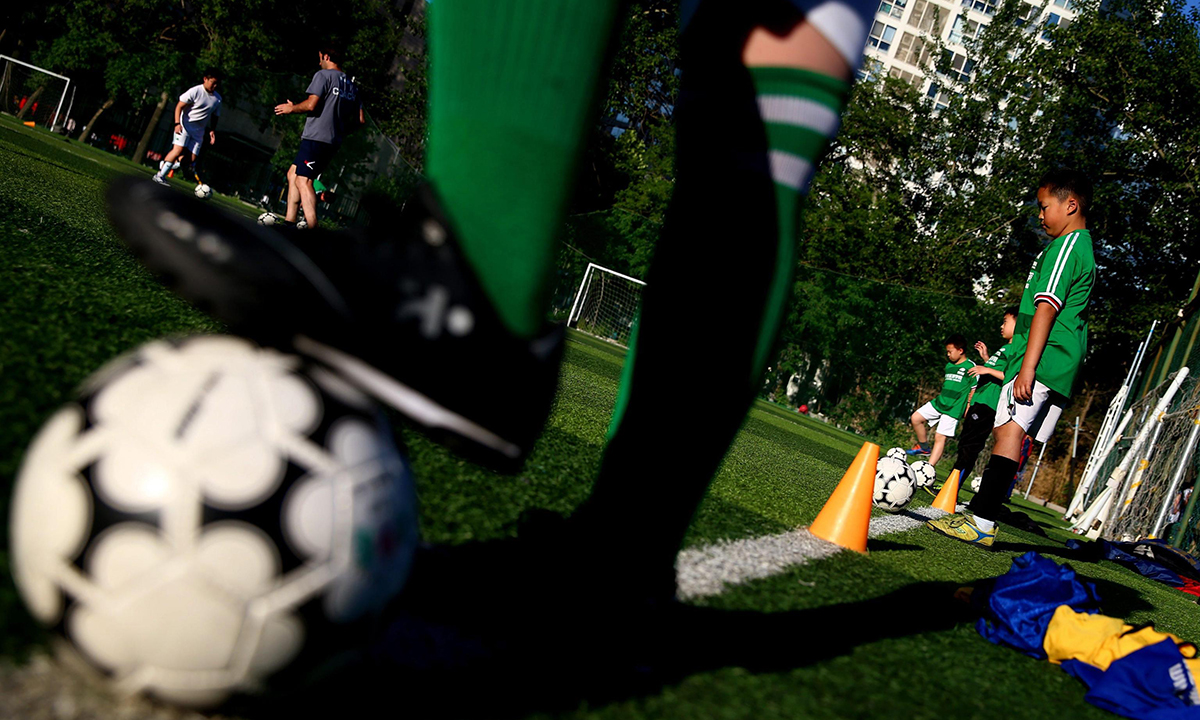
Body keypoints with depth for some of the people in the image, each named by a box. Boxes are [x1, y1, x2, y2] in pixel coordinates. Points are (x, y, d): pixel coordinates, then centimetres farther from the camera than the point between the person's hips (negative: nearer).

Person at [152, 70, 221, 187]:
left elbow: (214, 116, 20)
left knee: (191, 158, -6)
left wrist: (212, 131, 8)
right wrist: (177, 123, -20)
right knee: (178, 150, -21)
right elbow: (179, 106, -10)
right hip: (185, 125, -5)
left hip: (198, 131, 5)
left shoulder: (217, 98, 8)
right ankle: (160, 175, -14)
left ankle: (165, 165, 14)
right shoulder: (195, 91, -10)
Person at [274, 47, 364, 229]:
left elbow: (311, 105, -14)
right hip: (334, 141, 9)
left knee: (303, 180, -16)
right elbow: (361, 119, 16)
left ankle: (312, 226, -30)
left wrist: (291, 108, 5)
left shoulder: (323, 75, -3)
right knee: (293, 173, 17)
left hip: (316, 137, -9)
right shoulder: (352, 85, 19)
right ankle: (289, 221, 11)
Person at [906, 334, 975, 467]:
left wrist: (968, 407, -13)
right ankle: (924, 447, 15)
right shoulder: (949, 366, 14)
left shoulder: (970, 367, -8)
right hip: (938, 402, 7)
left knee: (940, 437, -9)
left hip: (954, 408, -7)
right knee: (915, 418, -3)